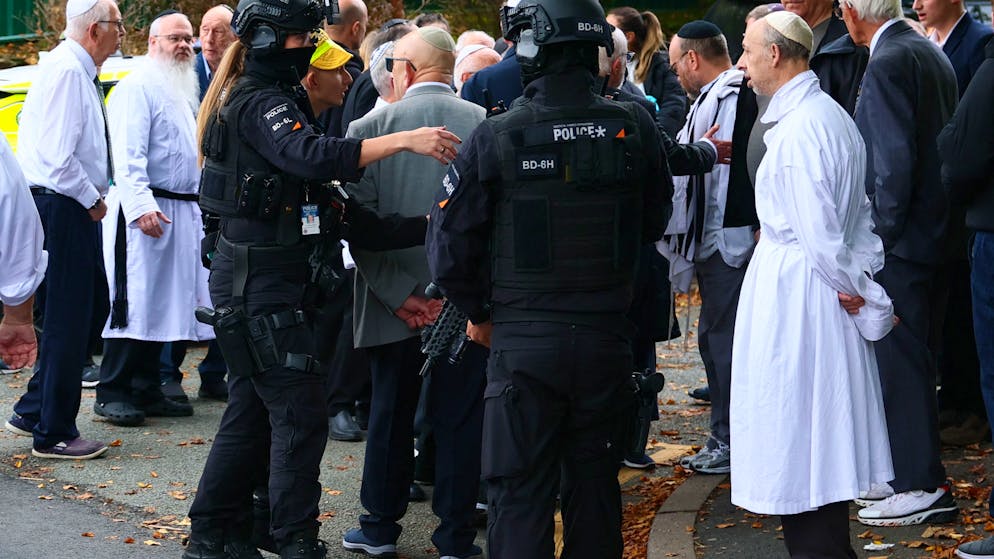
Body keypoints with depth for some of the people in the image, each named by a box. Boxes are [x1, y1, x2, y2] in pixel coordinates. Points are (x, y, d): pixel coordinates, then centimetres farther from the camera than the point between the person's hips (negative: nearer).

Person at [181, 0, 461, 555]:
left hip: (263, 280, 10)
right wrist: (405, 140, -40)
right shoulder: (260, 104, -15)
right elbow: (312, 156, -35)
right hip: (261, 281, -10)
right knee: (300, 413, -10)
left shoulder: (268, 99, 17)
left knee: (253, 411, 15)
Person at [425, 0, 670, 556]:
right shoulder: (635, 128, -4)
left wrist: (479, 312, 11)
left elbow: (449, 246, -6)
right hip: (608, 339, 3)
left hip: (524, 341, -3)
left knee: (520, 495, 4)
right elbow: (655, 223, 12)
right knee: (595, 488, 15)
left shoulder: (496, 138, -12)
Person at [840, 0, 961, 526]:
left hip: (898, 243, -10)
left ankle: (923, 487, 1)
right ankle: (904, 470, 25)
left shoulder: (887, 65, -17)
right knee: (904, 357, 17)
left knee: (900, 359, -3)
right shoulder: (930, 53, 12)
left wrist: (879, 241, -16)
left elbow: (894, 164, -22)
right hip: (932, 229, 10)